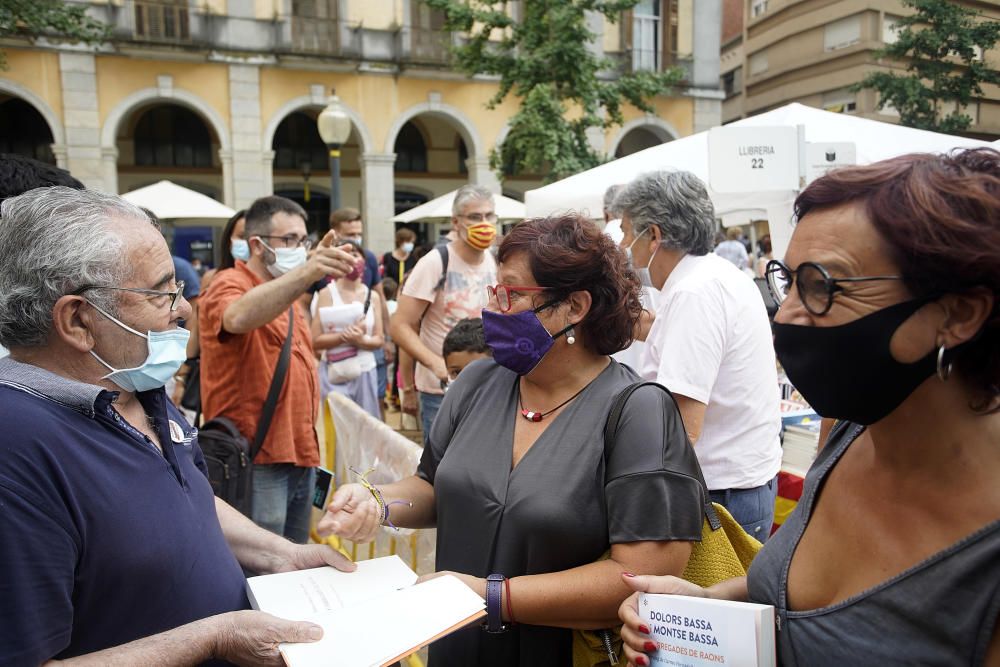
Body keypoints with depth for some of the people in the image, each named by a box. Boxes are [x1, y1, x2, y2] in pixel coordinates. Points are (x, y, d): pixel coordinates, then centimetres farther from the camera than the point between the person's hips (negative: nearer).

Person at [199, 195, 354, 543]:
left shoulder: (285, 293, 17)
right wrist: (307, 273, -51)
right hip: (258, 462, -8)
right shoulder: (230, 285, -10)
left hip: (300, 454, 9)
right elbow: (238, 318, -37)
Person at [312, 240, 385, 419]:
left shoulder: (373, 296, 6)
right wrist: (344, 336, -21)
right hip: (335, 373, -3)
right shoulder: (327, 294, -4)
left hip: (365, 371, 3)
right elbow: (315, 341, -8)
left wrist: (360, 340, -16)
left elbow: (378, 340, 4)